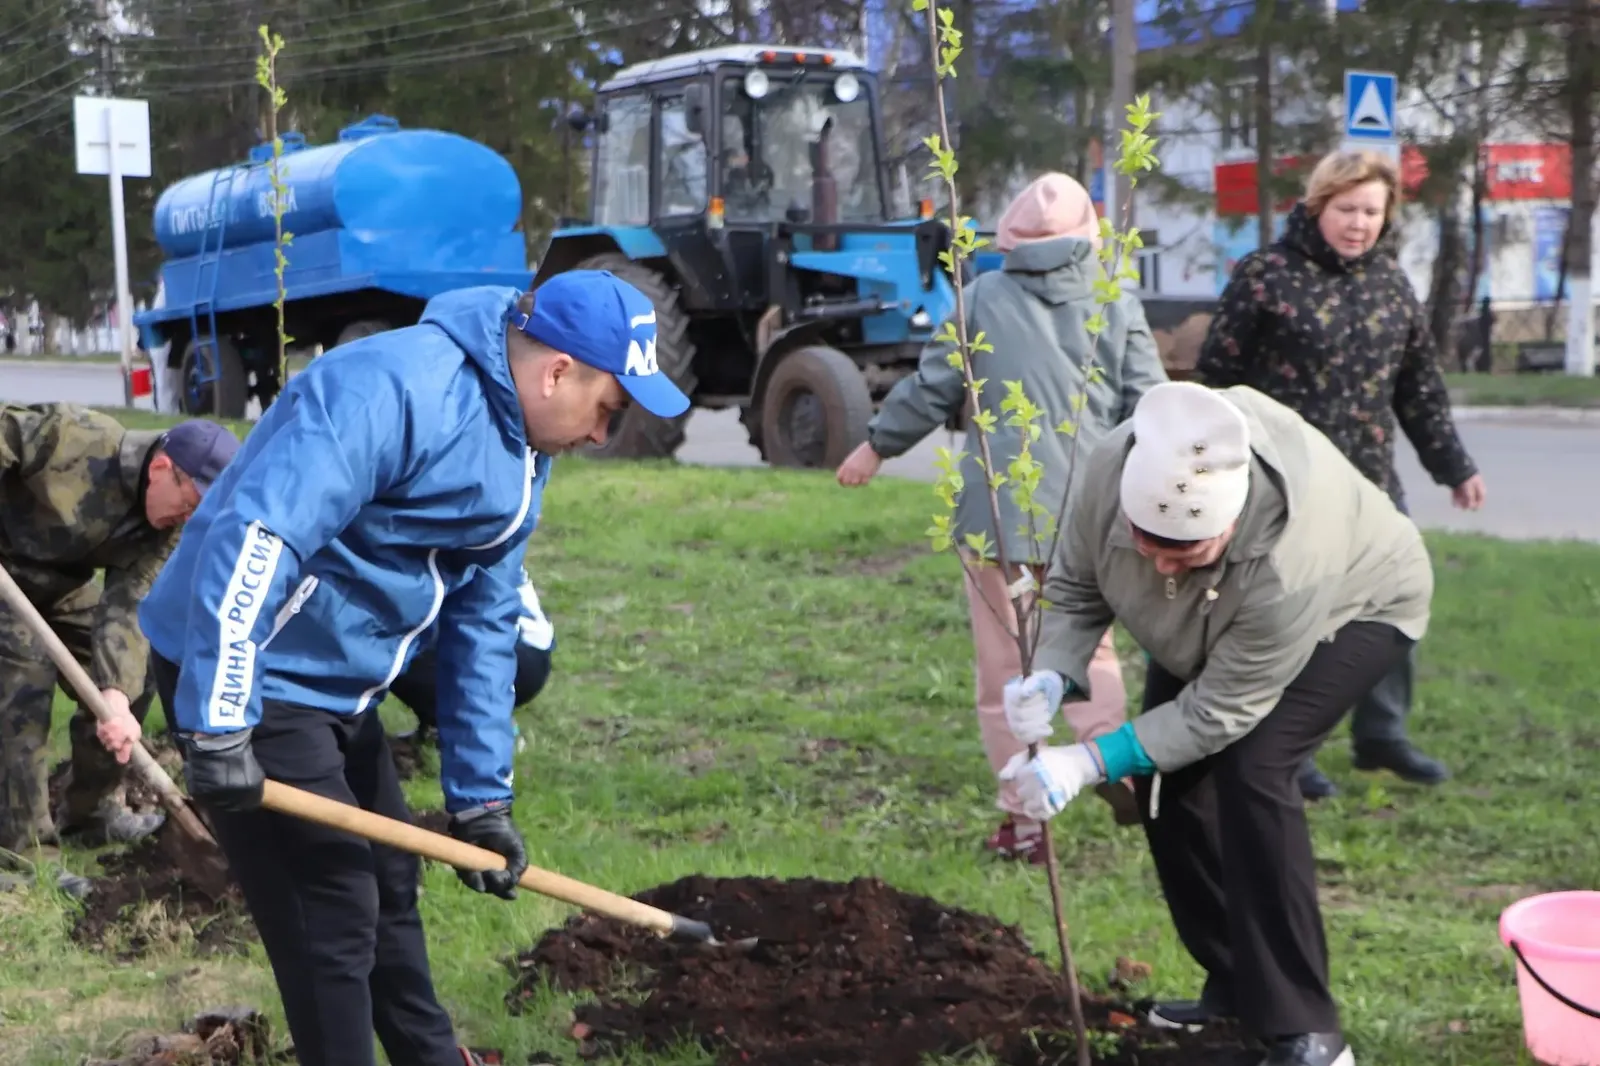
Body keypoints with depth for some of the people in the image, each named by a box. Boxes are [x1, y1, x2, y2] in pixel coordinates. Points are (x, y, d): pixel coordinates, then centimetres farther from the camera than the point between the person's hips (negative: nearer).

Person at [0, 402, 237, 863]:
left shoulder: (165, 528, -14)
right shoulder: (76, 437, -32)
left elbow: (128, 610, -18)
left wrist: (117, 697, -33)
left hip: (60, 580, 7)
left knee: (129, 679, 3)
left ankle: (89, 811, 18)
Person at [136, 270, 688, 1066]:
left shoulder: (521, 456, 7)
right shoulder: (396, 387, -25)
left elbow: (483, 627, 12)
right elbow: (253, 536, -34)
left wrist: (480, 799, 11)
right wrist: (218, 727, -34)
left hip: (335, 688, 10)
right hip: (247, 678, -10)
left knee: (388, 885, 21)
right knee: (333, 919, -4)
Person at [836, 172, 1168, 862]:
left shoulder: (984, 296, -2)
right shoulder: (1117, 302, 1)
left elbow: (932, 387, 1)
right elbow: (1147, 405, 0)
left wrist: (877, 445, 15)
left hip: (998, 509, -2)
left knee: (1004, 667, 8)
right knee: (1089, 646, 19)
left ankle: (1022, 817, 8)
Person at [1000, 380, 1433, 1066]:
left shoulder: (1289, 563, -45)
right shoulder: (1113, 468, -33)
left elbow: (1220, 711, -33)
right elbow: (1075, 589, -14)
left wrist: (1090, 763, -38)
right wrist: (1052, 678, -32)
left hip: (1354, 605, -6)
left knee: (1250, 767, -25)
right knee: (1164, 773, -3)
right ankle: (1234, 983, 17)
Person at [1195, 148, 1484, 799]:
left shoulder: (1390, 281, 9)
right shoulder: (1266, 275, -8)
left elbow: (1420, 386, 16)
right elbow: (1217, 377, -7)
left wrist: (1454, 465, 15)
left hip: (1370, 480, 6)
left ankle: (1381, 735, 28)